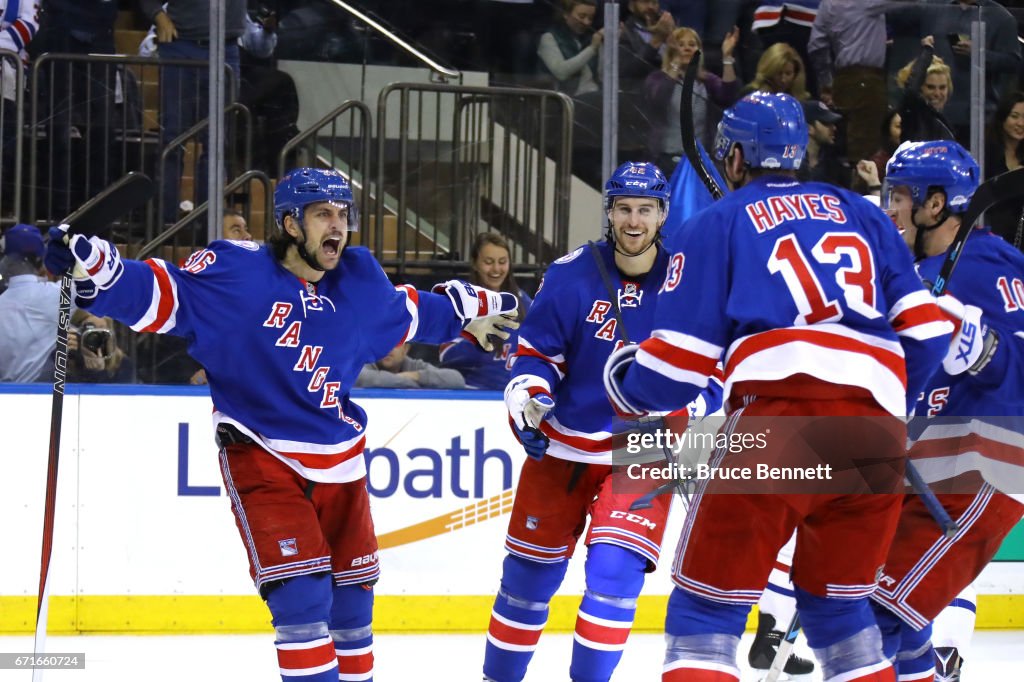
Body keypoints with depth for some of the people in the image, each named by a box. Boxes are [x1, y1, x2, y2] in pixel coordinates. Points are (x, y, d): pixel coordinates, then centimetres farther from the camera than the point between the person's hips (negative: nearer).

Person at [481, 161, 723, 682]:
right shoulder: (571, 274, -8)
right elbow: (536, 352, 0)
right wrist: (528, 402, -16)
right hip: (563, 444, 1)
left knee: (615, 570, -17)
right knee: (530, 571, 8)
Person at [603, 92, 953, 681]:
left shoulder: (715, 225, 14)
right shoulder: (864, 216, 25)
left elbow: (679, 366, 8)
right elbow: (927, 330, 17)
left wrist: (627, 389, 29)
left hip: (781, 418, -4)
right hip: (877, 431, 4)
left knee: (707, 609, 1)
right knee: (838, 605, 21)